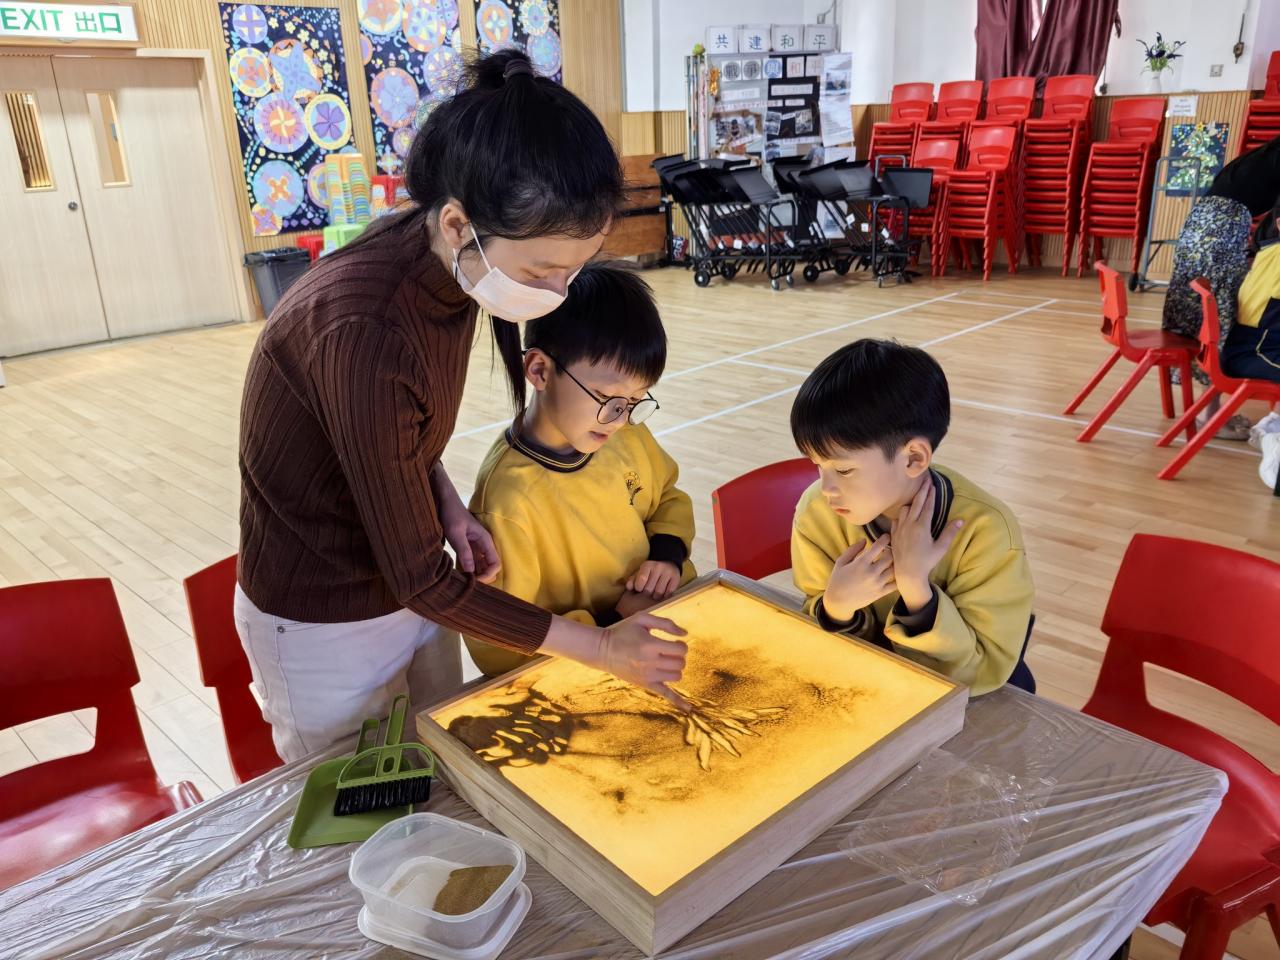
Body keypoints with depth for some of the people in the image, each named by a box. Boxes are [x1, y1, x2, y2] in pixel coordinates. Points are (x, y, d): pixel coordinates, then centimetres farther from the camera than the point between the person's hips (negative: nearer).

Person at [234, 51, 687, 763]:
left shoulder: (447, 266, -12)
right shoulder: (364, 333, -35)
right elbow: (419, 580, -26)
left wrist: (448, 507, -11)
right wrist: (599, 648, -19)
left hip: (411, 585, 7)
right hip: (323, 624, -6)